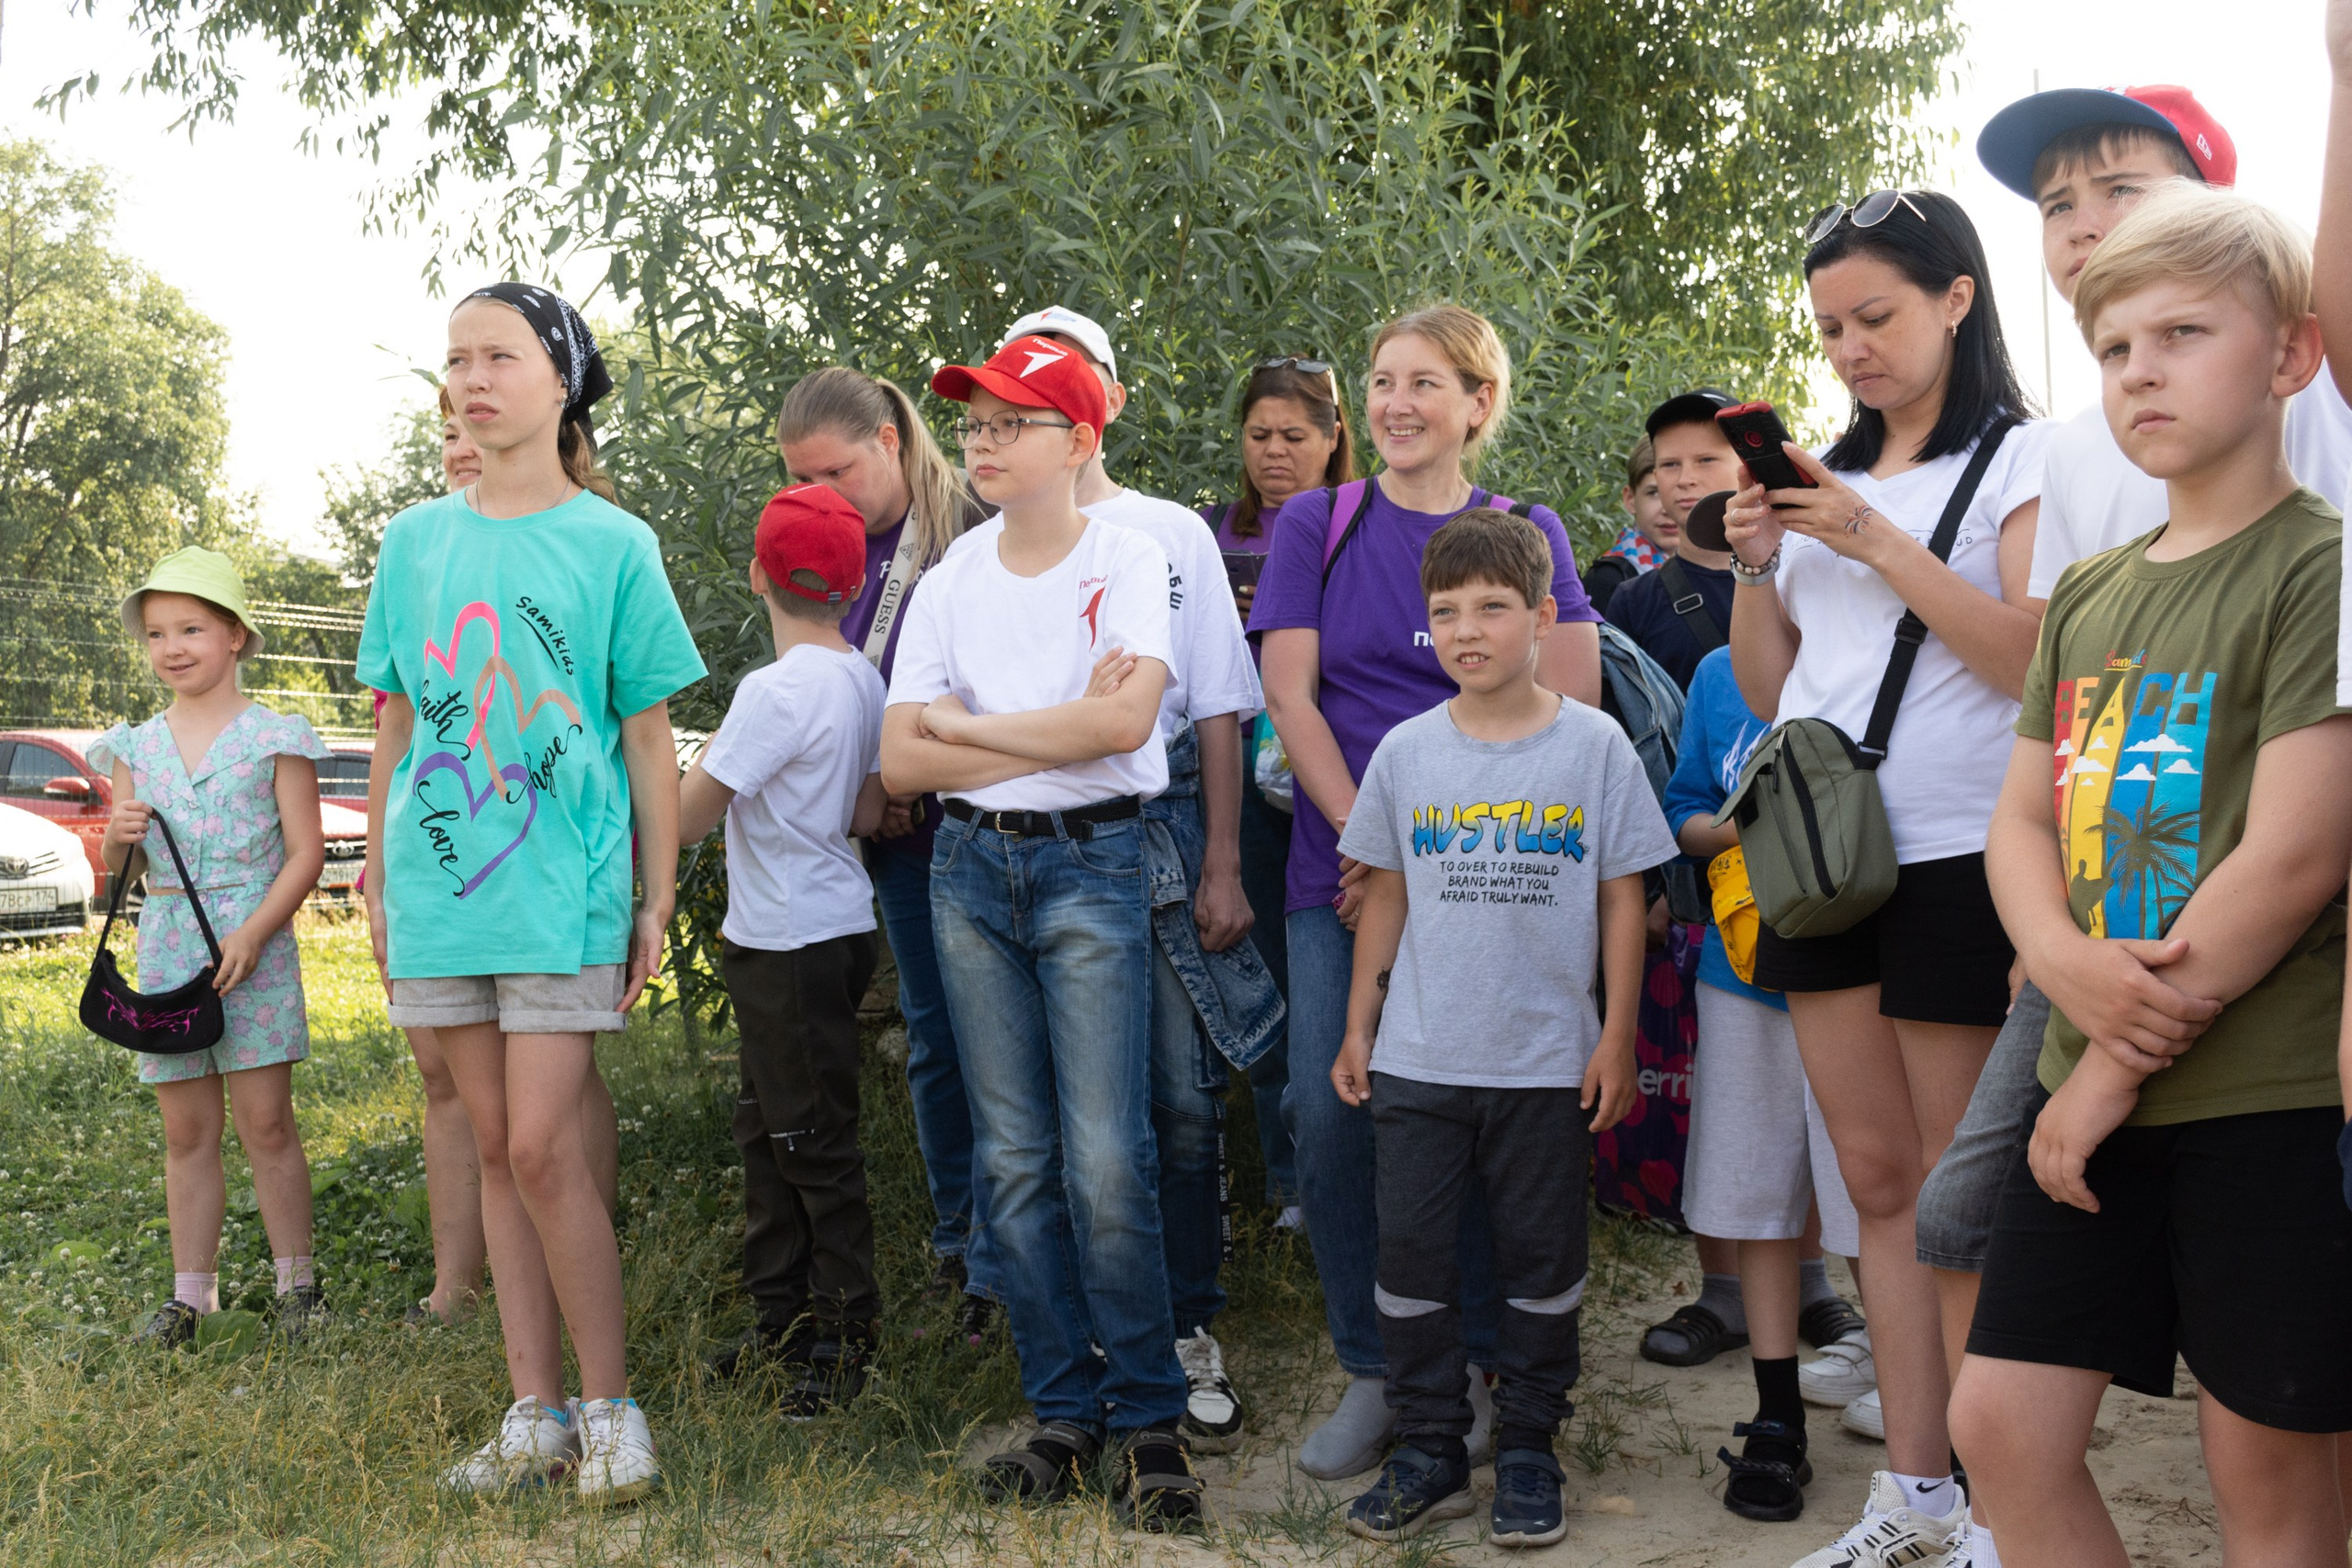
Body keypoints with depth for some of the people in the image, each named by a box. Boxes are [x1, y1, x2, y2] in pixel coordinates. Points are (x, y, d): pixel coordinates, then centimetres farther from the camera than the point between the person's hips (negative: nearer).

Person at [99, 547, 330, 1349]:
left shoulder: (274, 738, -2)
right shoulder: (137, 746, 11)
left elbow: (305, 851, -6)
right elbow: (120, 870, 14)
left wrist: (254, 933, -17)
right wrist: (119, 838, -10)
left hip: (253, 952, -4)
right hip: (166, 951, 4)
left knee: (266, 1125, -2)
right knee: (186, 1133, 8)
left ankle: (295, 1281, 9)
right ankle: (191, 1290, 14)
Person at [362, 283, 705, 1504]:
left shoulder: (612, 543, 0)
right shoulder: (415, 542, 9)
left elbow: (648, 737, 1)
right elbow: (396, 728, 14)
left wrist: (657, 900, -1)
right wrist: (377, 883, 11)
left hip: (562, 887, -4)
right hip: (440, 885, 4)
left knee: (544, 1148, -8)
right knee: (495, 1147, 9)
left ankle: (609, 1408, 7)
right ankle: (535, 1412, 17)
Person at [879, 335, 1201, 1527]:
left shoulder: (1129, 561, -2)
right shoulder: (948, 584, 9)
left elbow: (1121, 722, -19)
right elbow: (902, 762, 0)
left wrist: (964, 724, -8)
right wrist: (1054, 732, -10)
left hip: (1091, 864, -4)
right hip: (971, 868, 4)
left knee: (1106, 1160, -8)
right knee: (1014, 1157, 7)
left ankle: (1151, 1418, 5)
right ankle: (1065, 1412, 17)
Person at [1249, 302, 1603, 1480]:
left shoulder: (1525, 532, 8)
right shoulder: (1316, 525, 10)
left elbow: (1568, 705, -1)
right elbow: (1290, 695, 2)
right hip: (1342, 865, 1)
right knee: (1331, 1113, -3)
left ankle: (1475, 1366, 19)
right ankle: (1373, 1372, 13)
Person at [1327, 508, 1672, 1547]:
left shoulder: (1594, 744, -3)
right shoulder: (1407, 751, 2)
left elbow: (1623, 897, 0)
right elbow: (1386, 894, 9)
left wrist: (1617, 1039, -2)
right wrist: (1357, 1028, 9)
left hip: (1549, 1061, -2)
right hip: (1418, 1060, 2)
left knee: (1542, 1263, 8)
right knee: (1410, 1256, 5)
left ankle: (1527, 1451, 23)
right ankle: (1428, 1452, 18)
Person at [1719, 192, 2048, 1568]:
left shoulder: (2022, 460, 0)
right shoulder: (1824, 478, 16)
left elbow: (2031, 657, -14)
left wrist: (1877, 544, -16)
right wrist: (1753, 568, 0)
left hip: (1954, 860, -6)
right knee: (1878, 1178, 9)